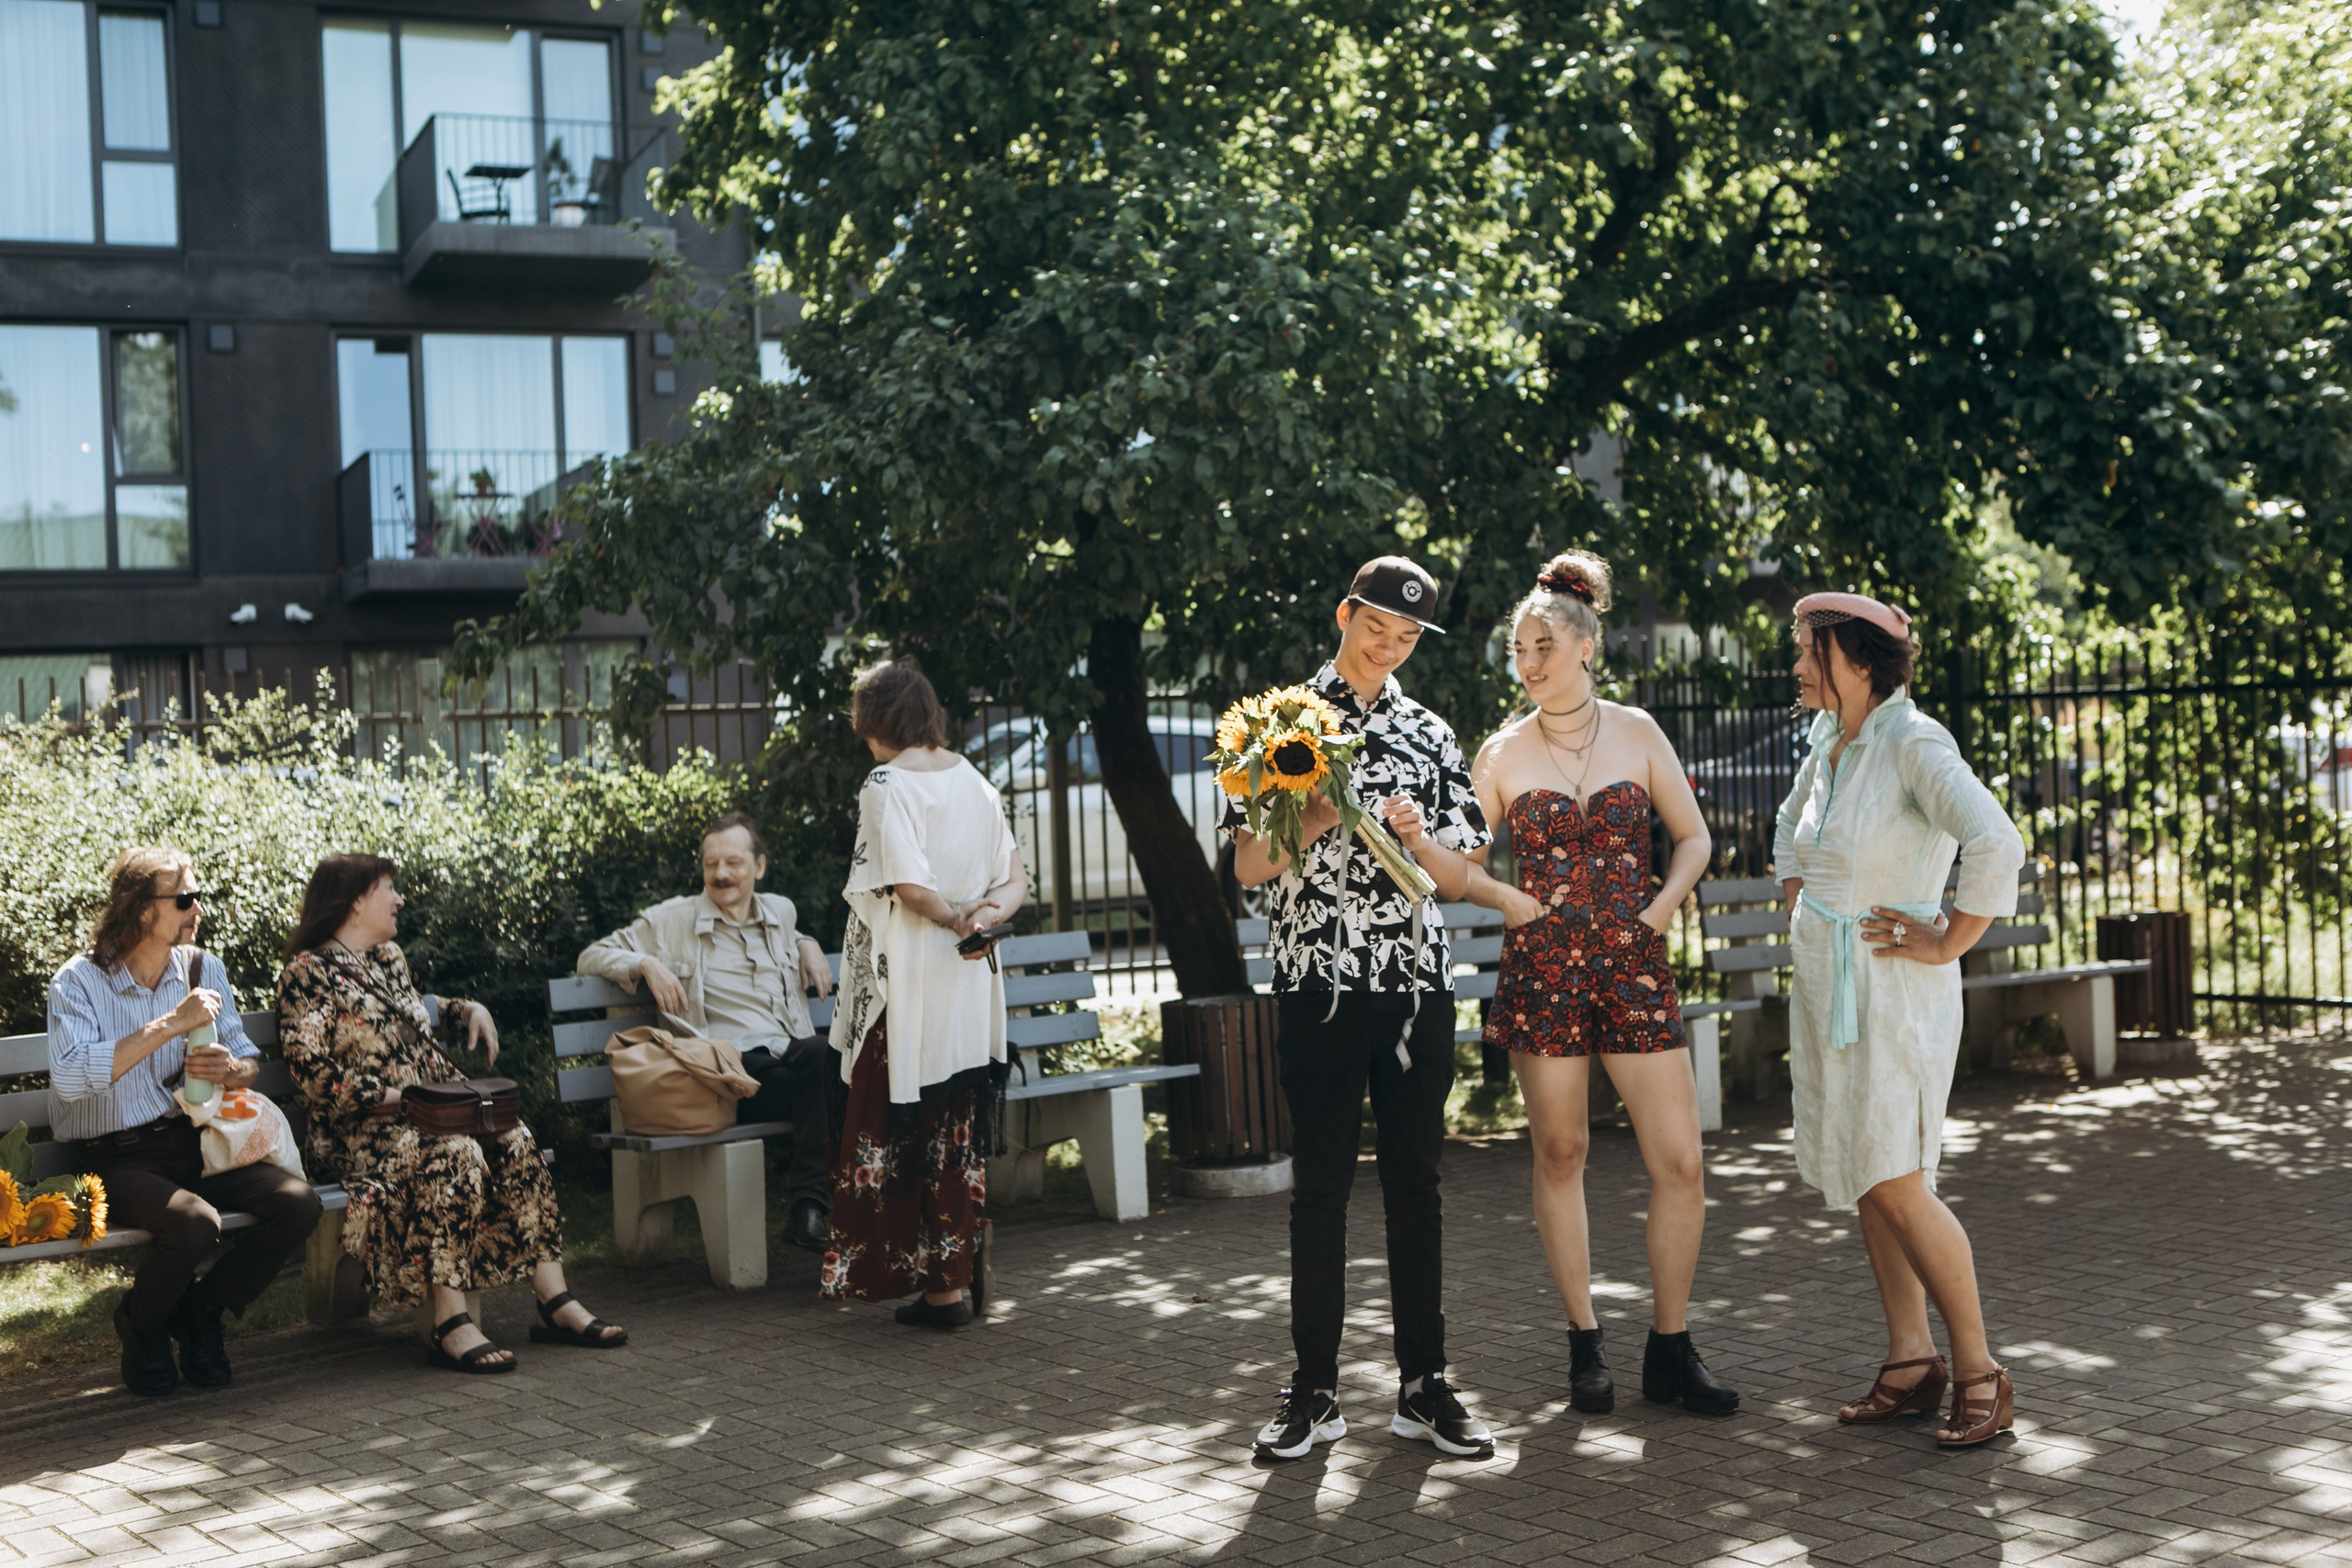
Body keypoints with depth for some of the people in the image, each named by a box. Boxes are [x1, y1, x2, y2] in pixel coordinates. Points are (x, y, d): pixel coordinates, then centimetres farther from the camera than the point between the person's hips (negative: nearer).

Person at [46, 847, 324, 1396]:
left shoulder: (203, 968, 8)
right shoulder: (78, 982, -8)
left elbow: (249, 1060, 12)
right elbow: (70, 1079, -25)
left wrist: (230, 1071, -14)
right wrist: (169, 1025, -25)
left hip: (198, 1143, 5)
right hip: (116, 1159, -5)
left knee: (297, 1204, -19)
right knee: (193, 1223, -34)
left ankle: (199, 1312, 5)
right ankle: (141, 1325, 0)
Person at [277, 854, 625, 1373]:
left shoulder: (389, 956, 22)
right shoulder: (307, 972, -3)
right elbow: (309, 1069, -13)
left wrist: (468, 1010, 22)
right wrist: (393, 1097, -19)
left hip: (435, 1111, 8)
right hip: (360, 1130, -7)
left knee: (515, 1141, -20)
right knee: (454, 1154, -35)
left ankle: (555, 1303, -24)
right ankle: (451, 1326, -37)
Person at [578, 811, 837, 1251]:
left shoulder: (782, 911, 22)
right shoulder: (672, 921, 9)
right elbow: (593, 957, 12)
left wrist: (807, 945, 21)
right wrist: (646, 964, -8)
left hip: (797, 1055, 4)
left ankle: (808, 1207, -35)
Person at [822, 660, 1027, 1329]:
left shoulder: (888, 785, -11)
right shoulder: (975, 783, 10)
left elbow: (911, 885, -20)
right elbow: (1015, 879, 9)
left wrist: (953, 918, -4)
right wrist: (986, 915, -7)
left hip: (907, 989, -7)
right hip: (969, 993, 7)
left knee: (894, 1131, 2)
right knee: (957, 1135, 12)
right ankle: (961, 1273, 16)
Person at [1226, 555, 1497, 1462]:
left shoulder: (1431, 736, 12)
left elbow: (1459, 879, 11)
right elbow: (1249, 868, 1)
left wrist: (1420, 838, -9)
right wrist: (1308, 825, -17)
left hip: (1419, 986, 3)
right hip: (1319, 986, -2)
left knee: (1416, 1182, 6)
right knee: (1320, 1185, 1)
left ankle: (1423, 1385, 13)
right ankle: (1313, 1391, 9)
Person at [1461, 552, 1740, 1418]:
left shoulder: (1636, 732, 6)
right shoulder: (1502, 752, 4)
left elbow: (1694, 838, 10)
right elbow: (1460, 862, 9)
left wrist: (1658, 909, -4)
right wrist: (1514, 901, -7)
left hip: (1632, 964, 1)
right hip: (1543, 967, -1)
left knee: (1681, 1161, -4)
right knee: (1560, 1153, 5)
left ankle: (1669, 1350, 10)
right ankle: (1585, 1344, 16)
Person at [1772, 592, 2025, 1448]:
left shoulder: (1915, 744, -16)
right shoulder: (1828, 741, 8)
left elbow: (1997, 845, -30)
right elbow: (1790, 830, 29)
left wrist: (1946, 943, -21)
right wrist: (1799, 908, 18)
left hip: (1894, 987, -8)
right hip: (1824, 985, 8)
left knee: (1893, 1184, -8)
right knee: (1865, 1183, 11)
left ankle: (1979, 1371, 5)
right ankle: (1910, 1362, 21)